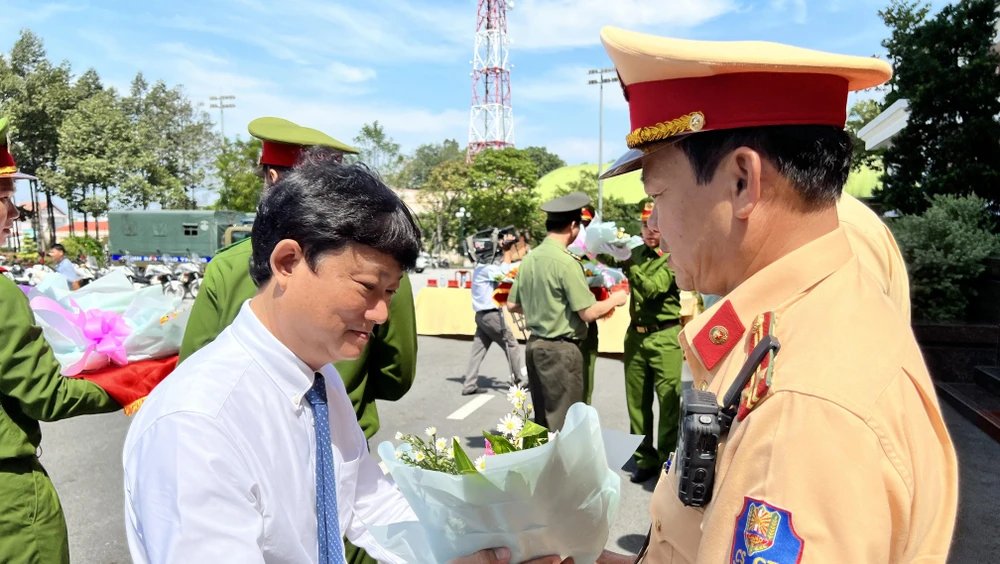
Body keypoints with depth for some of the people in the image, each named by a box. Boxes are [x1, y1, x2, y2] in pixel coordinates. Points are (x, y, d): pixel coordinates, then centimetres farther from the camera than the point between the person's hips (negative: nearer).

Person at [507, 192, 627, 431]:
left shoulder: (529, 258, 5)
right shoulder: (566, 262, -17)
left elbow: (512, 304, 12)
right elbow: (588, 313, -17)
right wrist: (614, 300, 0)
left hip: (535, 344, 8)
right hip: (561, 349, -7)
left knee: (542, 419, 17)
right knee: (564, 422, 4)